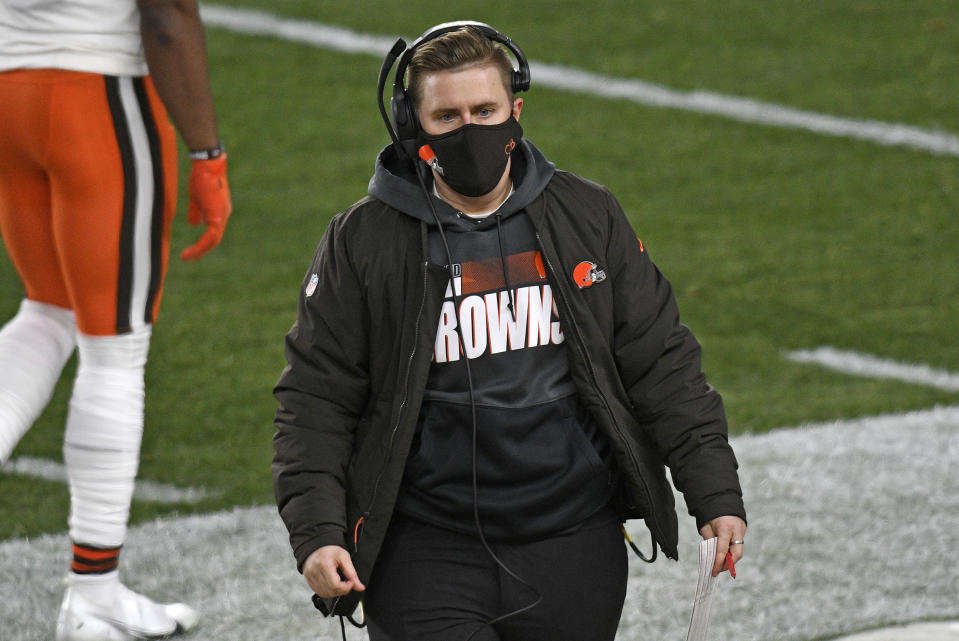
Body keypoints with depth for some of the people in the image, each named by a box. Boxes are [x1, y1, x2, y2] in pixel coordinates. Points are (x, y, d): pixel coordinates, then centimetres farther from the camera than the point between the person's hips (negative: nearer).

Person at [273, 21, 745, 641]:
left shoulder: (589, 218, 6)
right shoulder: (362, 242, -2)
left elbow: (662, 364, 9)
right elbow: (315, 400, 0)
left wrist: (716, 496, 2)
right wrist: (316, 534, -12)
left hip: (575, 549, 2)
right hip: (426, 560, -2)